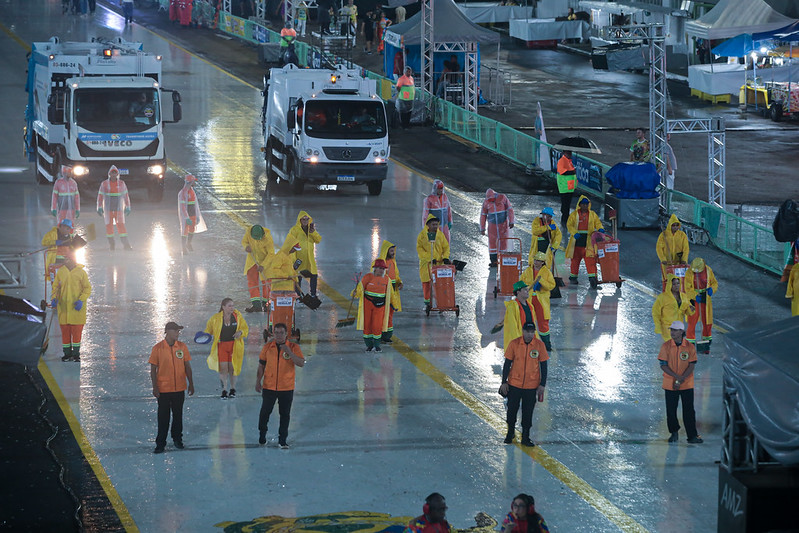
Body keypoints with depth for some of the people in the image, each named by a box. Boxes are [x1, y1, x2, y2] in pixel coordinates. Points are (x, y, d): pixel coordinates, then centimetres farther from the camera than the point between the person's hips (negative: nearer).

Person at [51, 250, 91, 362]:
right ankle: (67, 353, 13)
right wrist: (54, 298, -3)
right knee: (65, 330, 4)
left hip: (77, 307, -2)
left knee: (76, 331, 0)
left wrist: (81, 300, -12)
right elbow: (55, 286, 13)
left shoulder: (81, 272, -3)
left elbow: (87, 288, 1)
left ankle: (76, 353, 9)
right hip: (63, 306, 2)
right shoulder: (60, 272, 5)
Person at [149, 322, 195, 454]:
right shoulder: (158, 348, -7)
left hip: (179, 388, 3)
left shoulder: (182, 347, 1)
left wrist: (191, 384, 6)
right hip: (163, 389, -3)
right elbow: (153, 369, -4)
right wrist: (155, 387, -9)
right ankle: (160, 444, 10)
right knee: (163, 417, 2)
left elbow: (187, 367, 8)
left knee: (178, 415, 12)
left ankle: (177, 439, 28)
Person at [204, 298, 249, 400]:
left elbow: (246, 328, 8)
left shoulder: (237, 316, 0)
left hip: (234, 345, 0)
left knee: (232, 368, 3)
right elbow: (209, 327, 16)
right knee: (223, 368, -5)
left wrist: (240, 332, -13)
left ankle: (233, 389, 20)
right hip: (221, 345, 0)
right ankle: (224, 390, 7)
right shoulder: (215, 318, -1)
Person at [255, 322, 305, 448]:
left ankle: (282, 440, 15)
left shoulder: (293, 347, -3)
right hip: (269, 386, 1)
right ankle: (262, 435, 29)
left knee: (285, 414, 4)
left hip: (286, 388, -1)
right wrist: (258, 381, 3)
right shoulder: (268, 347, 2)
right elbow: (261, 365, 9)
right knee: (265, 411, 7)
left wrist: (289, 352, -25)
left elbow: (301, 363, -14)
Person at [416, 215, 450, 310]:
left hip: (439, 262, 1)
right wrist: (429, 258, -19)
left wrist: (445, 257, -10)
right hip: (425, 263, -1)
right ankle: (427, 302, 16)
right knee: (426, 283, 4)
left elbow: (446, 247, 8)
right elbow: (419, 249, -9)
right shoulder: (422, 235, -2)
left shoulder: (440, 235, 4)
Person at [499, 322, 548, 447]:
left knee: (528, 413, 5)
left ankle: (525, 438, 17)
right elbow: (507, 364, 0)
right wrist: (504, 382, -1)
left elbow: (543, 366, 1)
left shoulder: (539, 345, -5)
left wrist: (542, 385, -1)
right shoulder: (514, 344, -7)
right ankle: (510, 433, 32)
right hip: (514, 384, 0)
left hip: (532, 386, 0)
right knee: (512, 410, 9)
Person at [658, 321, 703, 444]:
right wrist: (677, 377, -17)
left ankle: (692, 436, 4)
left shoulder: (690, 347, -4)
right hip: (670, 383, 1)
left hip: (687, 384, -1)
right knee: (671, 410, 6)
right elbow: (663, 365, -6)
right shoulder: (666, 346, -3)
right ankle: (674, 432, 24)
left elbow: (692, 366, -5)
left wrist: (680, 380, -15)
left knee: (689, 410, -1)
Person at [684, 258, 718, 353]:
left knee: (707, 322, 8)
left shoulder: (708, 270, -5)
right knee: (692, 322, -4)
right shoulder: (689, 272, -12)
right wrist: (695, 296, -28)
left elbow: (714, 283, 5)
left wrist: (712, 289, -17)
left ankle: (706, 344, 22)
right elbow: (688, 288, -12)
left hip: (706, 299, 3)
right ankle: (690, 344, 7)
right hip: (693, 298, -3)